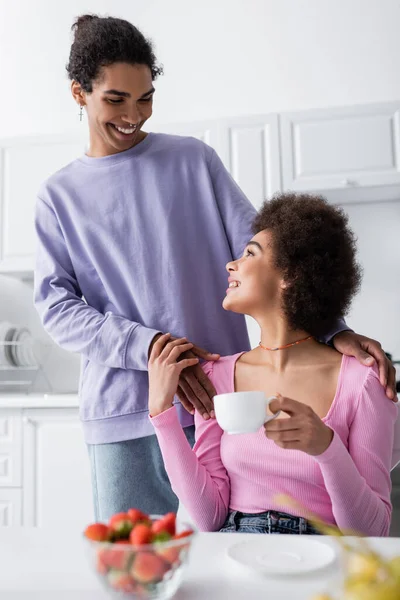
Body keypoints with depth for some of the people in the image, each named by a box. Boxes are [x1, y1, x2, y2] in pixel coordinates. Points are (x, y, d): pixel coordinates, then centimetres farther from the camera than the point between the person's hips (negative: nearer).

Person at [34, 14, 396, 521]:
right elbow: (55, 305, -1)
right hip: (121, 416, 1)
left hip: (223, 401, 0)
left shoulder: (194, 160, 8)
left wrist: (332, 328, -13)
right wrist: (149, 346, -17)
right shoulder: (59, 195, 9)